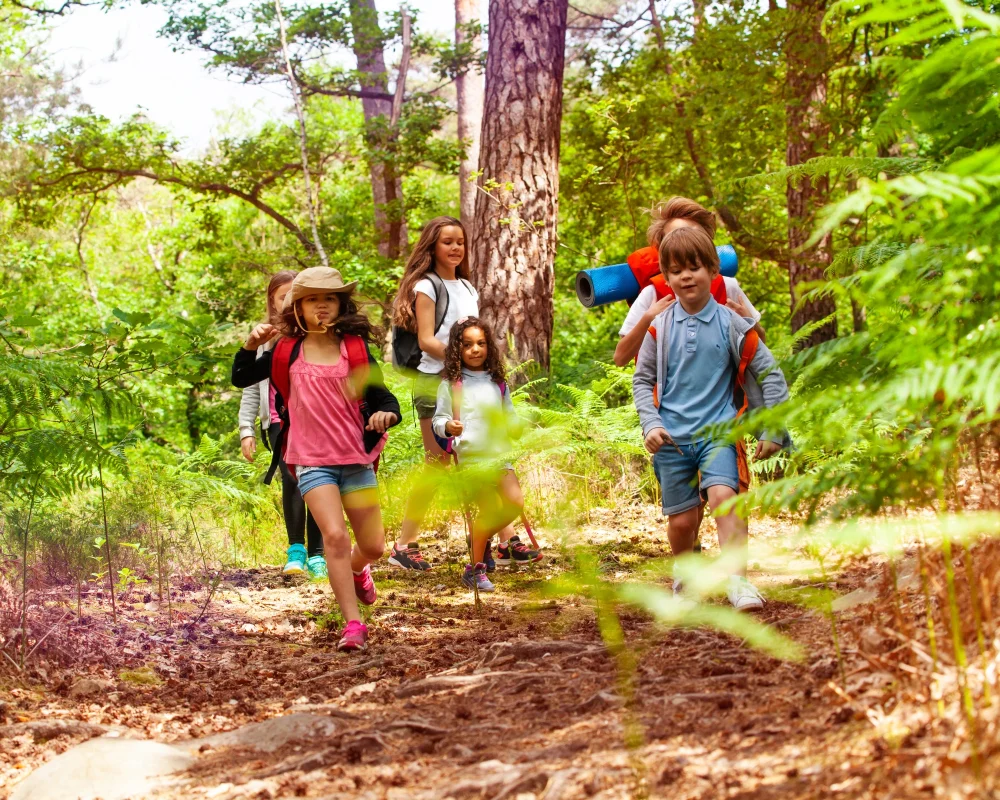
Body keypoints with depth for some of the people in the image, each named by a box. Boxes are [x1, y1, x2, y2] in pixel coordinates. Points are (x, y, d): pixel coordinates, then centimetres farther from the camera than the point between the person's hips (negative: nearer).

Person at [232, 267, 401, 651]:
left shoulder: (355, 349, 2)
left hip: (356, 458, 1)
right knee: (335, 536, -19)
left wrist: (386, 413, -25)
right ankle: (353, 624, -13)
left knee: (373, 546, 8)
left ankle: (355, 569, 45)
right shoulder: (287, 352, 3)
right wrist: (252, 344, -8)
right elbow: (241, 379, 9)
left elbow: (383, 397, -1)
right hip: (311, 461, -1)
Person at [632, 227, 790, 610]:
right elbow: (642, 379, 12)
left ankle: (738, 579, -30)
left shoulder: (730, 323, -2)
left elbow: (769, 373, 3)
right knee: (681, 519, 6)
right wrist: (651, 424, -3)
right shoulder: (659, 327, 3)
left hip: (717, 431, -2)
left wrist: (773, 431, 1)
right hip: (672, 436, 2)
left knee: (723, 494, -26)